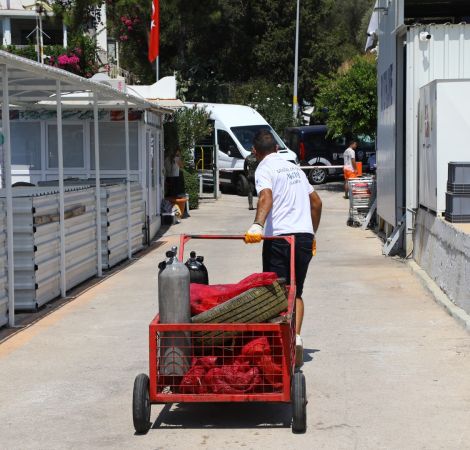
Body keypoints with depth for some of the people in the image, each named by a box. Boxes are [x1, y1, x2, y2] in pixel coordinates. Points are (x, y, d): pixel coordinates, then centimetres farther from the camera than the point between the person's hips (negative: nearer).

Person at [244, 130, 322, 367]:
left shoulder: (264, 169, -1)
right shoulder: (294, 167, 21)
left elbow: (266, 197, -22)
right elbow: (316, 202, 24)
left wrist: (257, 226, -36)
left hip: (280, 236, -6)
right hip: (305, 235, 6)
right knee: (296, 292, 14)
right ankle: (296, 337, -2)